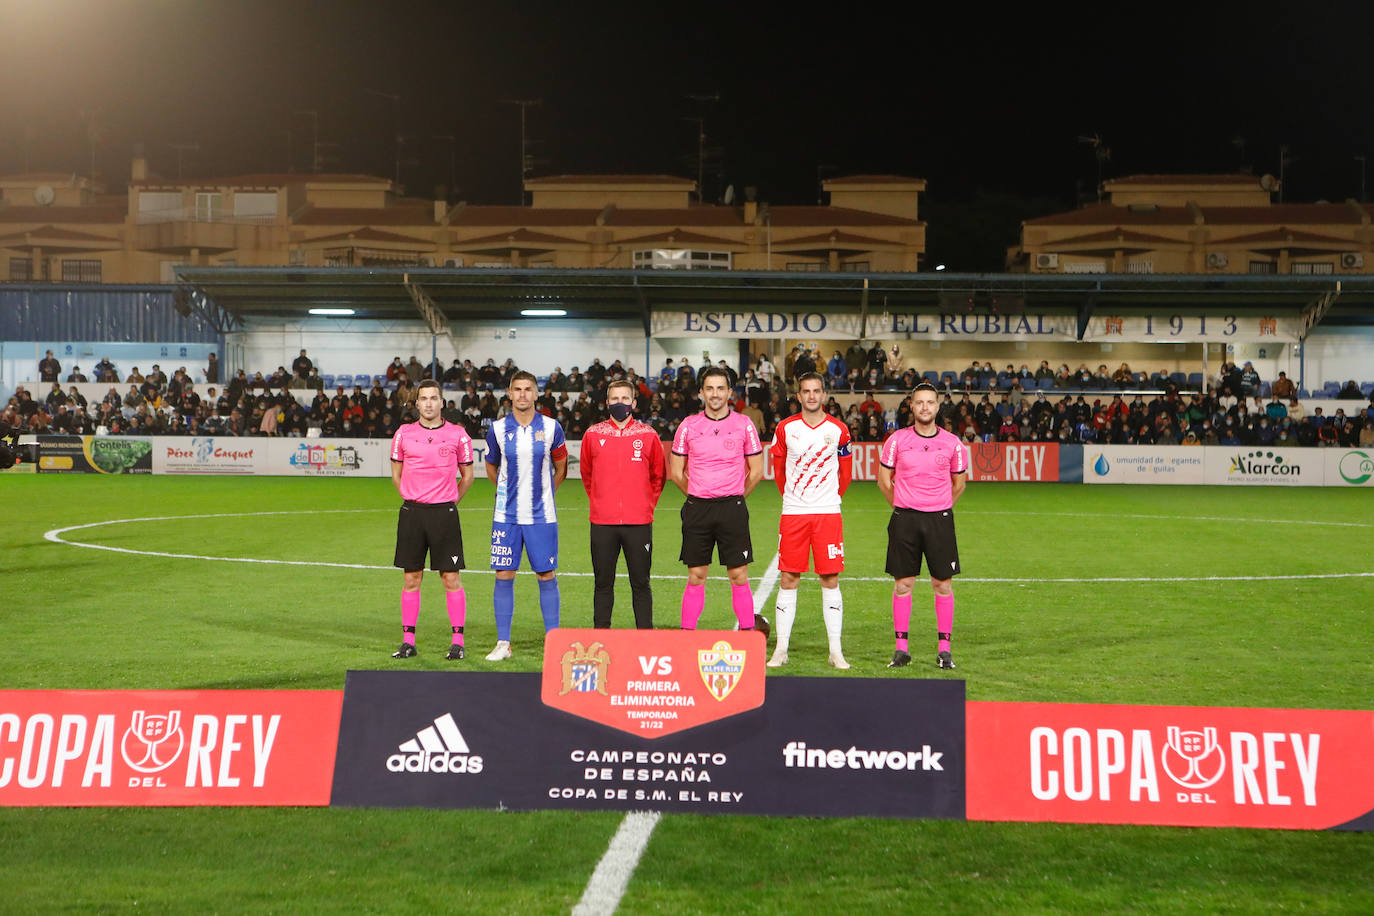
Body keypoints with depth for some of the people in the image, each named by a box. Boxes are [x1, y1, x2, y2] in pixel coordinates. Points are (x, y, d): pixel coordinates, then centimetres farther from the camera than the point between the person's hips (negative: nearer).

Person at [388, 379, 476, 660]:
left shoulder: (457, 434, 2)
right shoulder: (404, 434, 6)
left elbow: (467, 475, 10)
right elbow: (396, 474, 16)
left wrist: (450, 502, 7)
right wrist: (413, 501, 10)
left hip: (444, 513, -2)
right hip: (412, 512, 2)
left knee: (451, 577, -3)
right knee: (411, 577, 5)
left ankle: (457, 641, 3)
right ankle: (408, 641, 11)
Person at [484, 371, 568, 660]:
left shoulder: (551, 428, 0)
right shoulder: (498, 429, 1)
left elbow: (561, 468, 13)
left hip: (542, 515, -1)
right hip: (506, 515, 1)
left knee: (547, 577, 2)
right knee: (504, 576, 1)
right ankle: (503, 643, 9)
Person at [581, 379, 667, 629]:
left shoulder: (648, 436, 3)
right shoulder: (593, 435, 5)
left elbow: (658, 476, 14)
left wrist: (646, 504, 9)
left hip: (639, 523, -1)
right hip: (602, 523, 1)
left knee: (641, 584, 3)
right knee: (603, 583, 7)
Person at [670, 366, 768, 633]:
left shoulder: (743, 425, 1)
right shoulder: (688, 425, 3)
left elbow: (756, 471, 9)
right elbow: (676, 472, 11)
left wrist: (736, 498, 10)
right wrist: (698, 497, 12)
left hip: (732, 508, -1)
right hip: (697, 509, 1)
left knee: (739, 576, -1)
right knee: (695, 577, 4)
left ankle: (749, 632, 5)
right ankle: (687, 633, 10)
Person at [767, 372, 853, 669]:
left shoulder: (838, 430, 2)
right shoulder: (785, 428, 3)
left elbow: (845, 473, 14)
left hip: (828, 514, 0)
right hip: (793, 512, 0)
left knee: (830, 580, -1)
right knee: (788, 579, 1)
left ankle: (835, 651, 6)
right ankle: (781, 649, 8)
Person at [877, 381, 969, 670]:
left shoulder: (952, 443, 3)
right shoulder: (897, 440, 1)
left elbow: (959, 485, 15)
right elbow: (884, 479, 12)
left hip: (940, 519, 0)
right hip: (904, 519, 0)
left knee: (943, 584, 1)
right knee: (902, 583, 1)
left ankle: (944, 649, 8)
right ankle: (901, 648, 9)